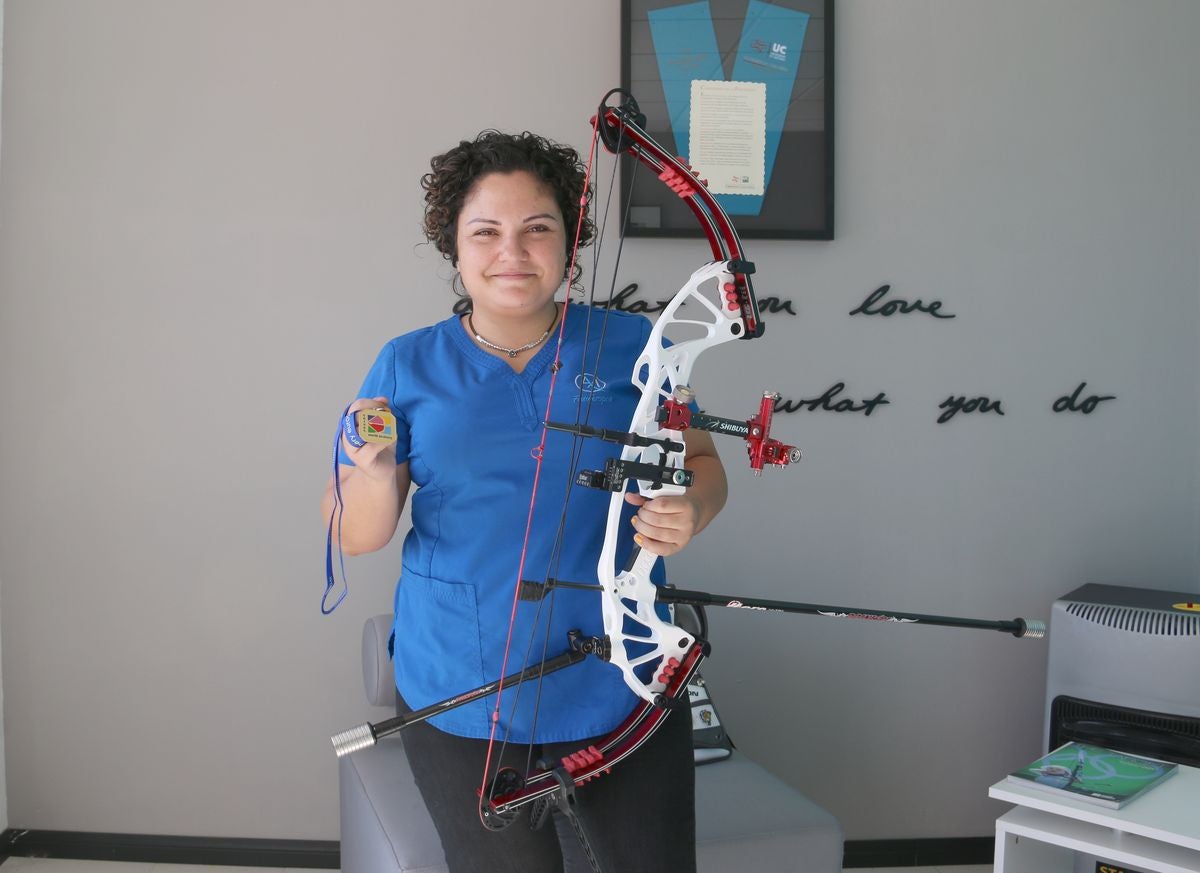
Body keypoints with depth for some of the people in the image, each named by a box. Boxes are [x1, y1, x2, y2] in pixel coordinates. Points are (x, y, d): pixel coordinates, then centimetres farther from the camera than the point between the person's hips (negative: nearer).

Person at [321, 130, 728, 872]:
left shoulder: (632, 346, -1)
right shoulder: (409, 365, 0)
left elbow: (703, 463, 5)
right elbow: (356, 536, -1)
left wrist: (689, 512, -17)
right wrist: (373, 471, -23)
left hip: (619, 691, 0)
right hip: (459, 702, 1)